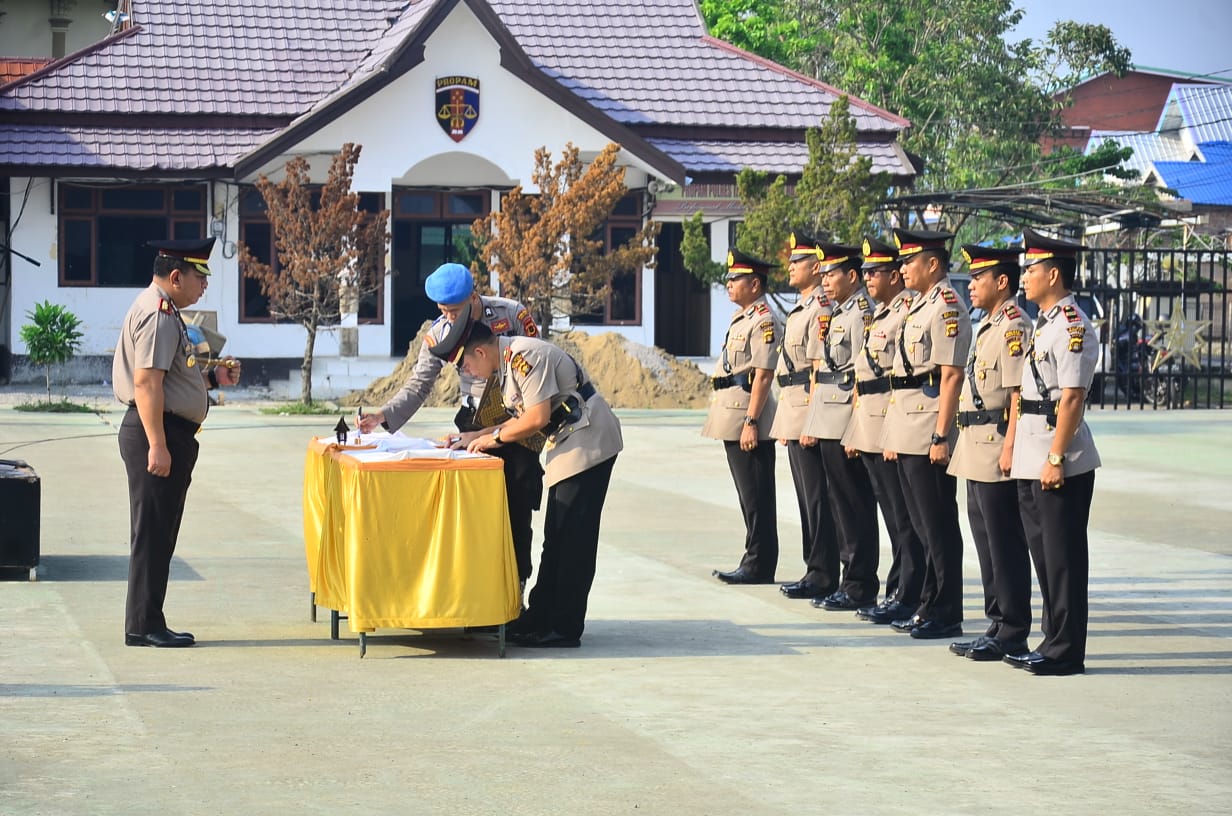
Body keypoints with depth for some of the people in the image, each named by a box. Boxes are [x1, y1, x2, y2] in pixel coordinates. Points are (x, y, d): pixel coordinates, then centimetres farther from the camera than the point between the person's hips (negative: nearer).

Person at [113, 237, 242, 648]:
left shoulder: (163, 311, 19)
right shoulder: (158, 314, -15)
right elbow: (147, 383, -22)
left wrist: (213, 376, 15)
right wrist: (157, 445, -25)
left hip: (171, 435, 11)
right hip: (158, 432, -11)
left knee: (159, 532, 13)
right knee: (152, 531, -6)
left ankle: (145, 623, 18)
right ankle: (144, 625, -2)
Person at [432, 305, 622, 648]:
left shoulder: (524, 356, -19)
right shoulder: (507, 362, 12)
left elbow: (538, 418, -23)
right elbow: (525, 417, 16)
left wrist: (494, 437, -9)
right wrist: (478, 436, 9)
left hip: (589, 441, -11)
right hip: (569, 445, 11)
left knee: (573, 537, -8)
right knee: (557, 537, 13)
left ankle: (565, 629, -5)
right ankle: (540, 619, 19)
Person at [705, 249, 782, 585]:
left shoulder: (764, 321, -13)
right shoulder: (741, 318, 18)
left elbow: (763, 375, -18)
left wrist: (751, 421, -22)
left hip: (748, 418, -10)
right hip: (732, 418, 10)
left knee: (756, 495, -6)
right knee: (748, 494, 12)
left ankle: (759, 566, -3)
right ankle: (755, 563, 17)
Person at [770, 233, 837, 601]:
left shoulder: (821, 308, -13)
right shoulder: (801, 308, 19)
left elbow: (820, 369, -18)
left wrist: (812, 423, -22)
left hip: (808, 414, -10)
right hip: (793, 414, 10)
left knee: (816, 497, -7)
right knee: (807, 497, 12)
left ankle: (823, 575, -5)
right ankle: (815, 568, 17)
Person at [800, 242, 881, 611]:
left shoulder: (862, 313, -12)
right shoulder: (837, 314, 18)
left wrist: (855, 428, -20)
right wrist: (812, 422, 19)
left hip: (847, 422, -10)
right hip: (828, 423, 10)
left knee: (855, 505, -5)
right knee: (841, 504, 12)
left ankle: (861, 587, -1)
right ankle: (850, 580, 17)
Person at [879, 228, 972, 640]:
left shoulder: (947, 309, -13)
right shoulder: (919, 306, 17)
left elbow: (951, 376, -18)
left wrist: (941, 436, -22)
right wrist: (893, 435, 20)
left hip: (928, 434, -10)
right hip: (907, 433, 10)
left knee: (939, 526, -4)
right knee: (923, 525, 13)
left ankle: (945, 615, 0)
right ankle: (930, 606, 19)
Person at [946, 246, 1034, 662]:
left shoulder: (1014, 326, -13)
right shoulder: (989, 326, 17)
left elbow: (1019, 392, -19)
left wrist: (1009, 448, -22)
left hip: (996, 452, -10)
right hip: (977, 454, 10)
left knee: (1006, 545, -5)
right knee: (987, 542, 13)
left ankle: (1012, 635, 0)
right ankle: (998, 624, 19)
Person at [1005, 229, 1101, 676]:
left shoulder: (1073, 328, -14)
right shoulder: (1045, 324, 16)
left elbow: (1072, 399, -19)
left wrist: (1056, 459, -21)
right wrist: (1016, 451, 19)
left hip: (1060, 465, -10)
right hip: (1032, 463, 10)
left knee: (1064, 556, -4)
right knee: (1043, 554, 13)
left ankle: (1066, 651, 0)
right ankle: (1053, 640, 20)